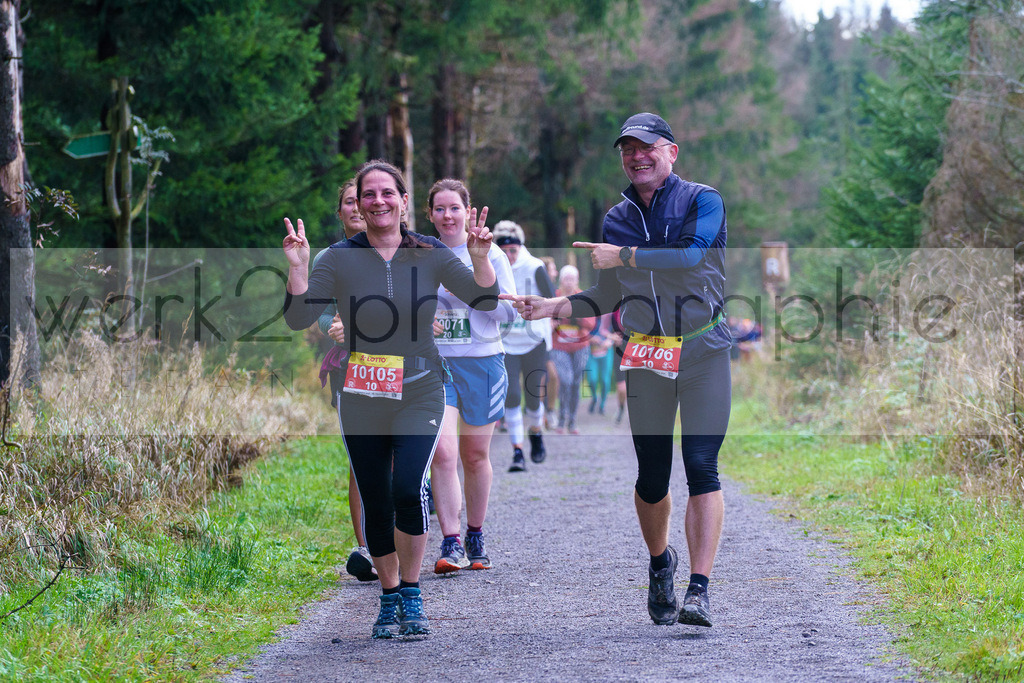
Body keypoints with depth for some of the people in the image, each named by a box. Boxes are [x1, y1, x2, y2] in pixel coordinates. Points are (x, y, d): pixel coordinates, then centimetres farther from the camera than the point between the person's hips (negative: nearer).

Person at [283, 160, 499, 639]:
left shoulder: (430, 255, -1)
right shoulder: (340, 258, -2)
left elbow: (485, 301, -5)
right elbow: (298, 319, -8)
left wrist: (480, 258, -21)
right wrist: (298, 268, -21)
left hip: (420, 393, -1)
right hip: (360, 398, 1)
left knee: (409, 488, -20)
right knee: (375, 504, 3)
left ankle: (411, 595, -2)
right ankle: (389, 599, 23)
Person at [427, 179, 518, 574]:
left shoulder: (488, 255, 2)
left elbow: (508, 310, -4)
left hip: (481, 362, 0)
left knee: (475, 456, 8)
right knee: (442, 451, -15)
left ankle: (475, 538, 25)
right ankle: (451, 545, -14)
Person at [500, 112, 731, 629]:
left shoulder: (702, 201, -2)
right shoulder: (617, 219, 11)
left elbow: (690, 254, -22)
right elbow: (606, 299, 17)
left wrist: (622, 256, -18)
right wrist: (550, 307, 3)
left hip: (704, 352, -4)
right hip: (646, 357, 4)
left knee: (701, 469, -12)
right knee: (652, 476, 3)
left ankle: (699, 590, -14)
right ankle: (660, 562, 30)